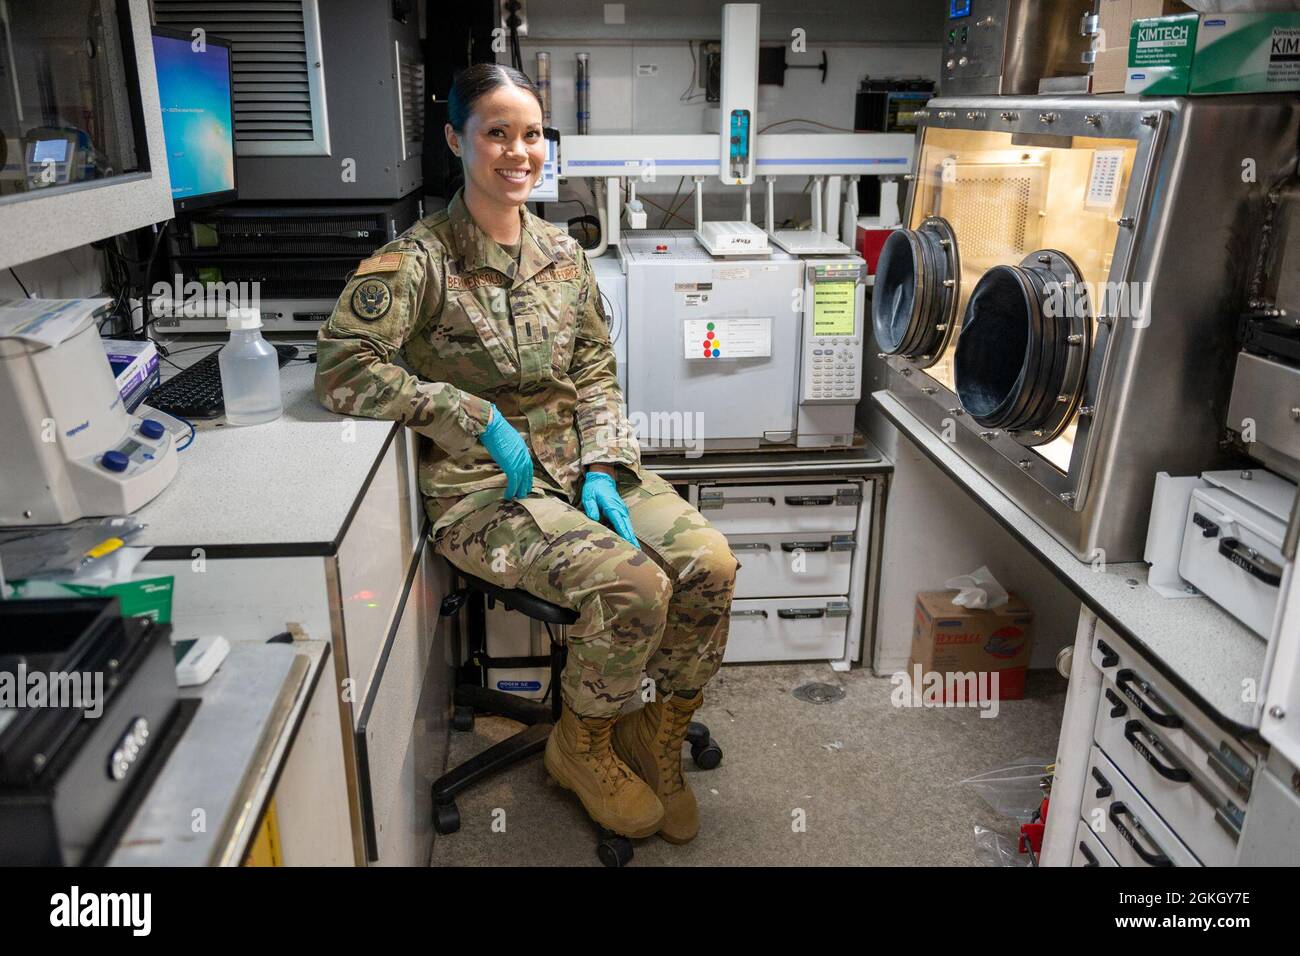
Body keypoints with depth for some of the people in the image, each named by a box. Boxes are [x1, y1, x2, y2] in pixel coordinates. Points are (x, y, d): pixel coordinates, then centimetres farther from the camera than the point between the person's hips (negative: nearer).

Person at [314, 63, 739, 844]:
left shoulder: (564, 254, 9)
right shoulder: (420, 261, -8)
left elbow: (598, 376, 11)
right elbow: (341, 370, -16)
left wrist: (601, 470, -6)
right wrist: (478, 419, -18)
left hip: (582, 462, 6)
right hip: (485, 488, -5)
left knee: (710, 563, -15)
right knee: (631, 584, -27)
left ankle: (655, 735, 11)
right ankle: (583, 746, 5)